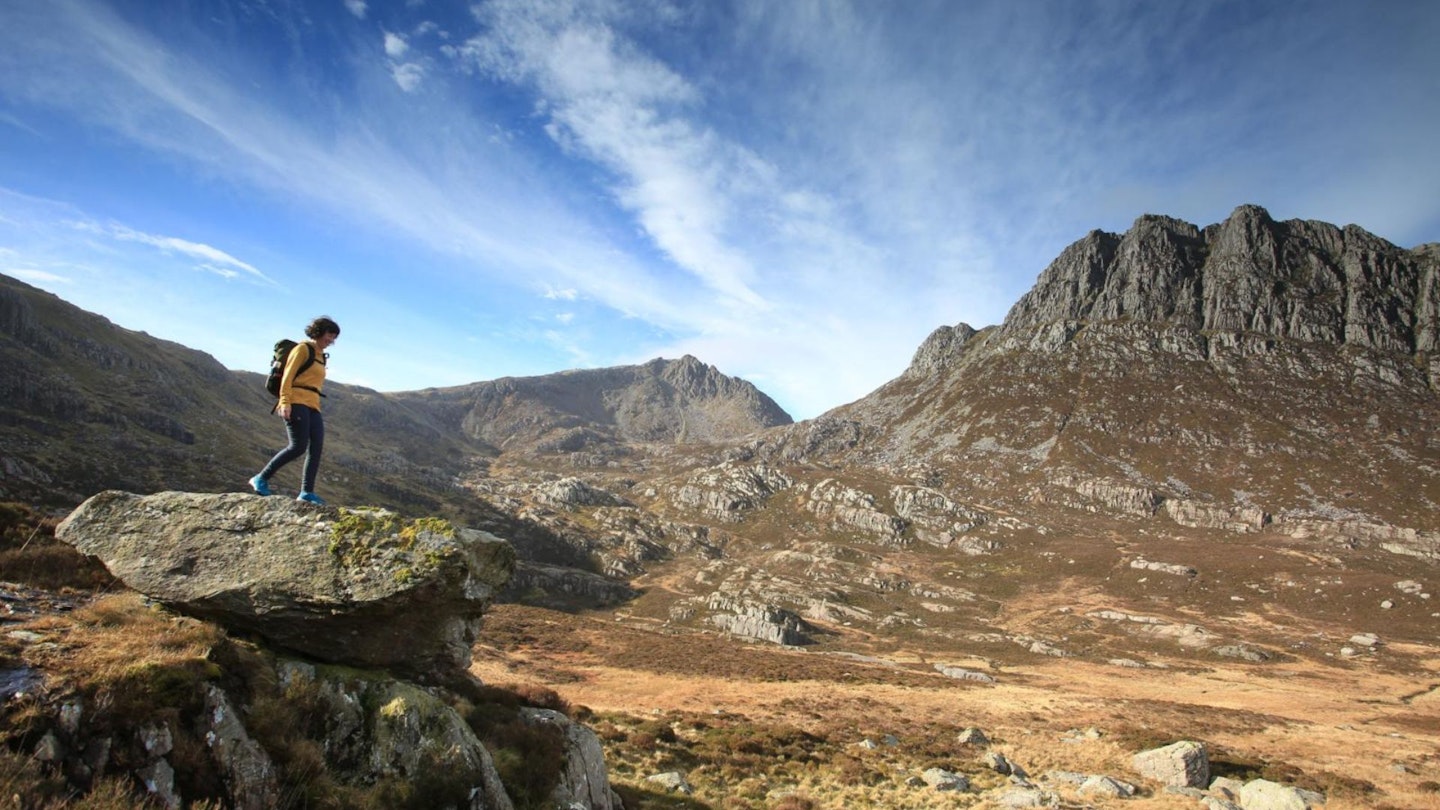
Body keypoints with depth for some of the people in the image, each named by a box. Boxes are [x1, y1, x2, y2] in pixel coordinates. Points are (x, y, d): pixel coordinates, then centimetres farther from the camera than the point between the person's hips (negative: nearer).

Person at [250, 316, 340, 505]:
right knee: (298, 447, -15)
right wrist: (285, 402, -18)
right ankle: (261, 479, -1)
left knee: (317, 448, -6)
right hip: (297, 403, -8)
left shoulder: (321, 356, 24)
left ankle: (307, 492, -9)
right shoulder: (303, 349, 1)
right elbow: (288, 376, -8)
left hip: (313, 407, 8)